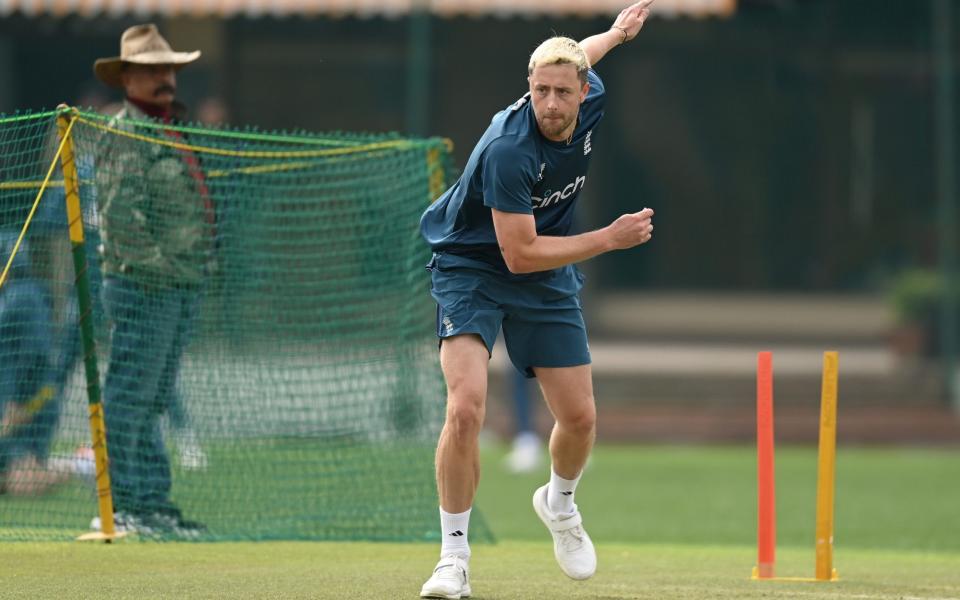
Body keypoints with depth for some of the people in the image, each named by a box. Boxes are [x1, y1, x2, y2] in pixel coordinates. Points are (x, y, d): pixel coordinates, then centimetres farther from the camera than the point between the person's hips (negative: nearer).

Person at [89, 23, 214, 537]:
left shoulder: (171, 132, 19)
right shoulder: (125, 133, -11)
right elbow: (119, 213, -19)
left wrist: (196, 265, 18)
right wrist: (158, 261, -20)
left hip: (181, 288, 10)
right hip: (143, 285, -10)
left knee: (154, 402, 13)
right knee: (129, 397, -8)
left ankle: (153, 501, 18)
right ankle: (118, 503, -7)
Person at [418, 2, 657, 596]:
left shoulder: (591, 99, -13)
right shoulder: (508, 150, -33)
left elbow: (578, 57, 13)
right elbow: (520, 253, -29)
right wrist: (610, 239, -24)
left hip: (548, 277, 6)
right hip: (472, 265, -6)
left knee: (580, 418, 7)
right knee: (466, 407, -24)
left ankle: (559, 502, 41)